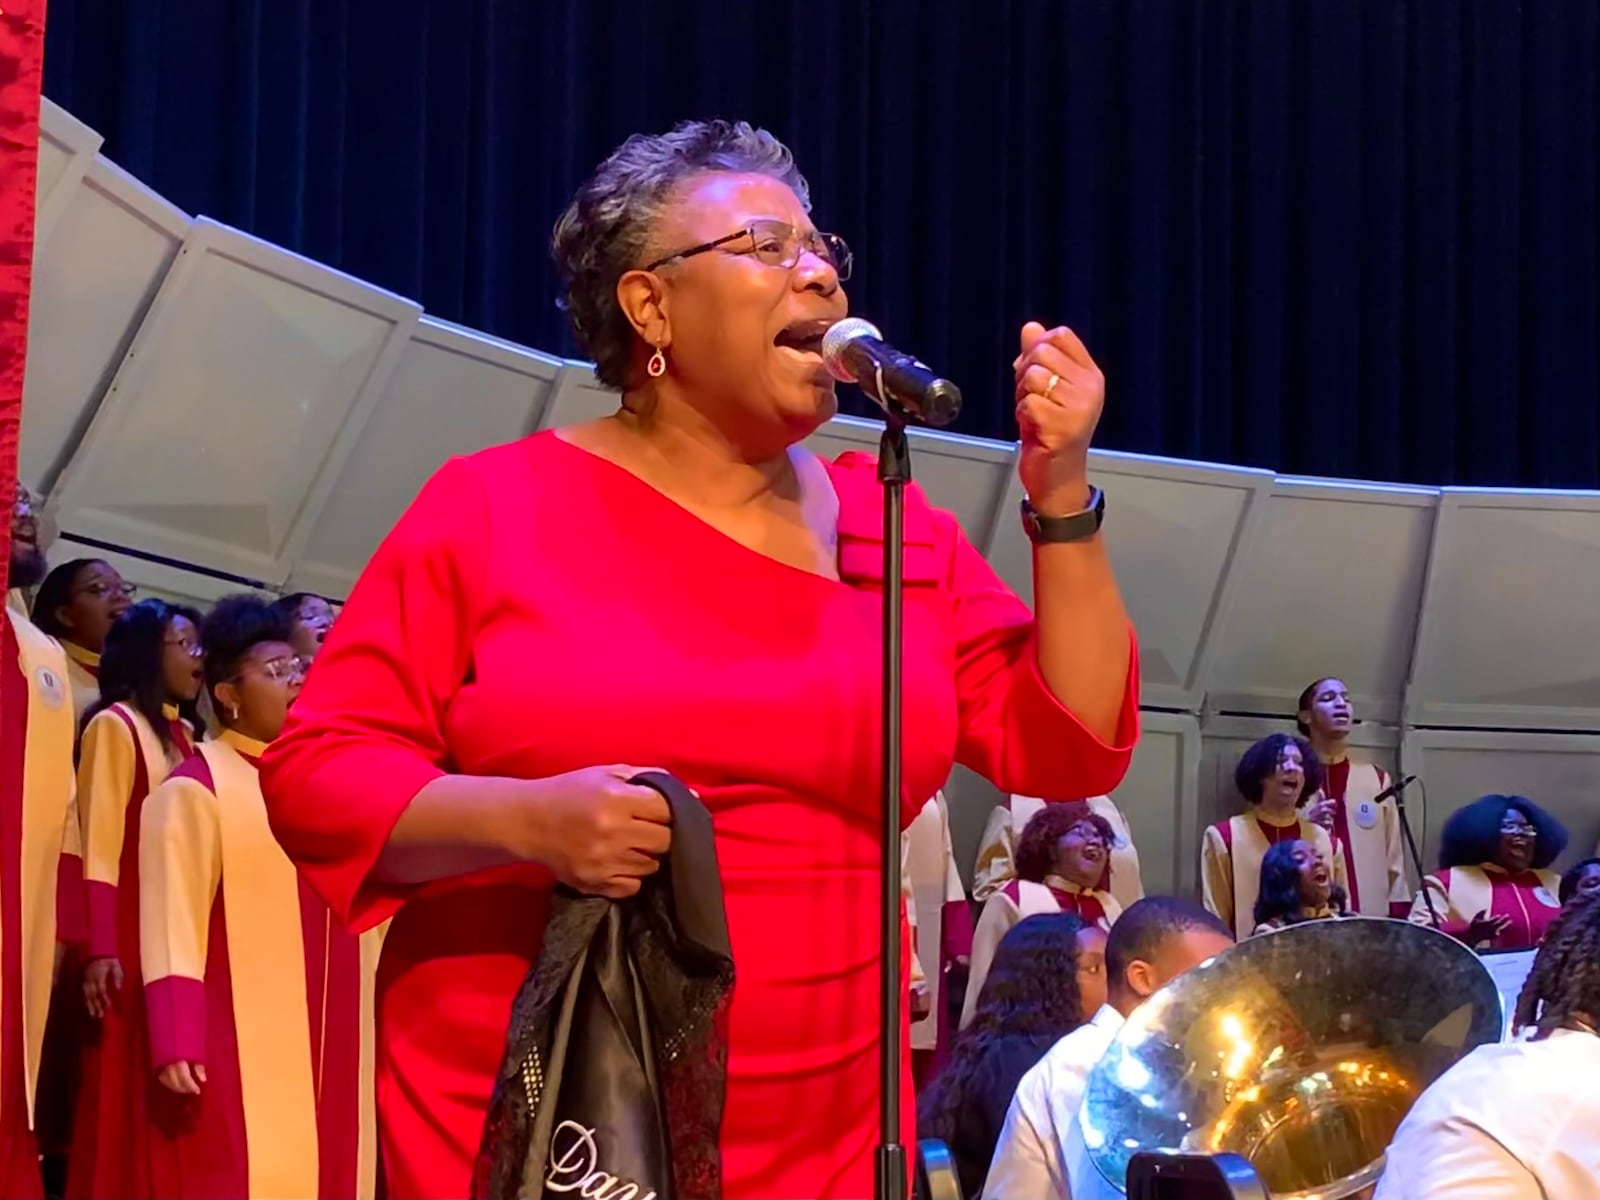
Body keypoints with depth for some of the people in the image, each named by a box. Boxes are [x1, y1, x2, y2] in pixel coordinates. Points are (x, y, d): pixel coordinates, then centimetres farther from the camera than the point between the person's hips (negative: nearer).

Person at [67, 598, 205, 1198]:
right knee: (125, 1091, -7)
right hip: (131, 935, -6)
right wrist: (100, 948, -18)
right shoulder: (115, 725, -2)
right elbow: (97, 842, -9)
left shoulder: (185, 735, 17)